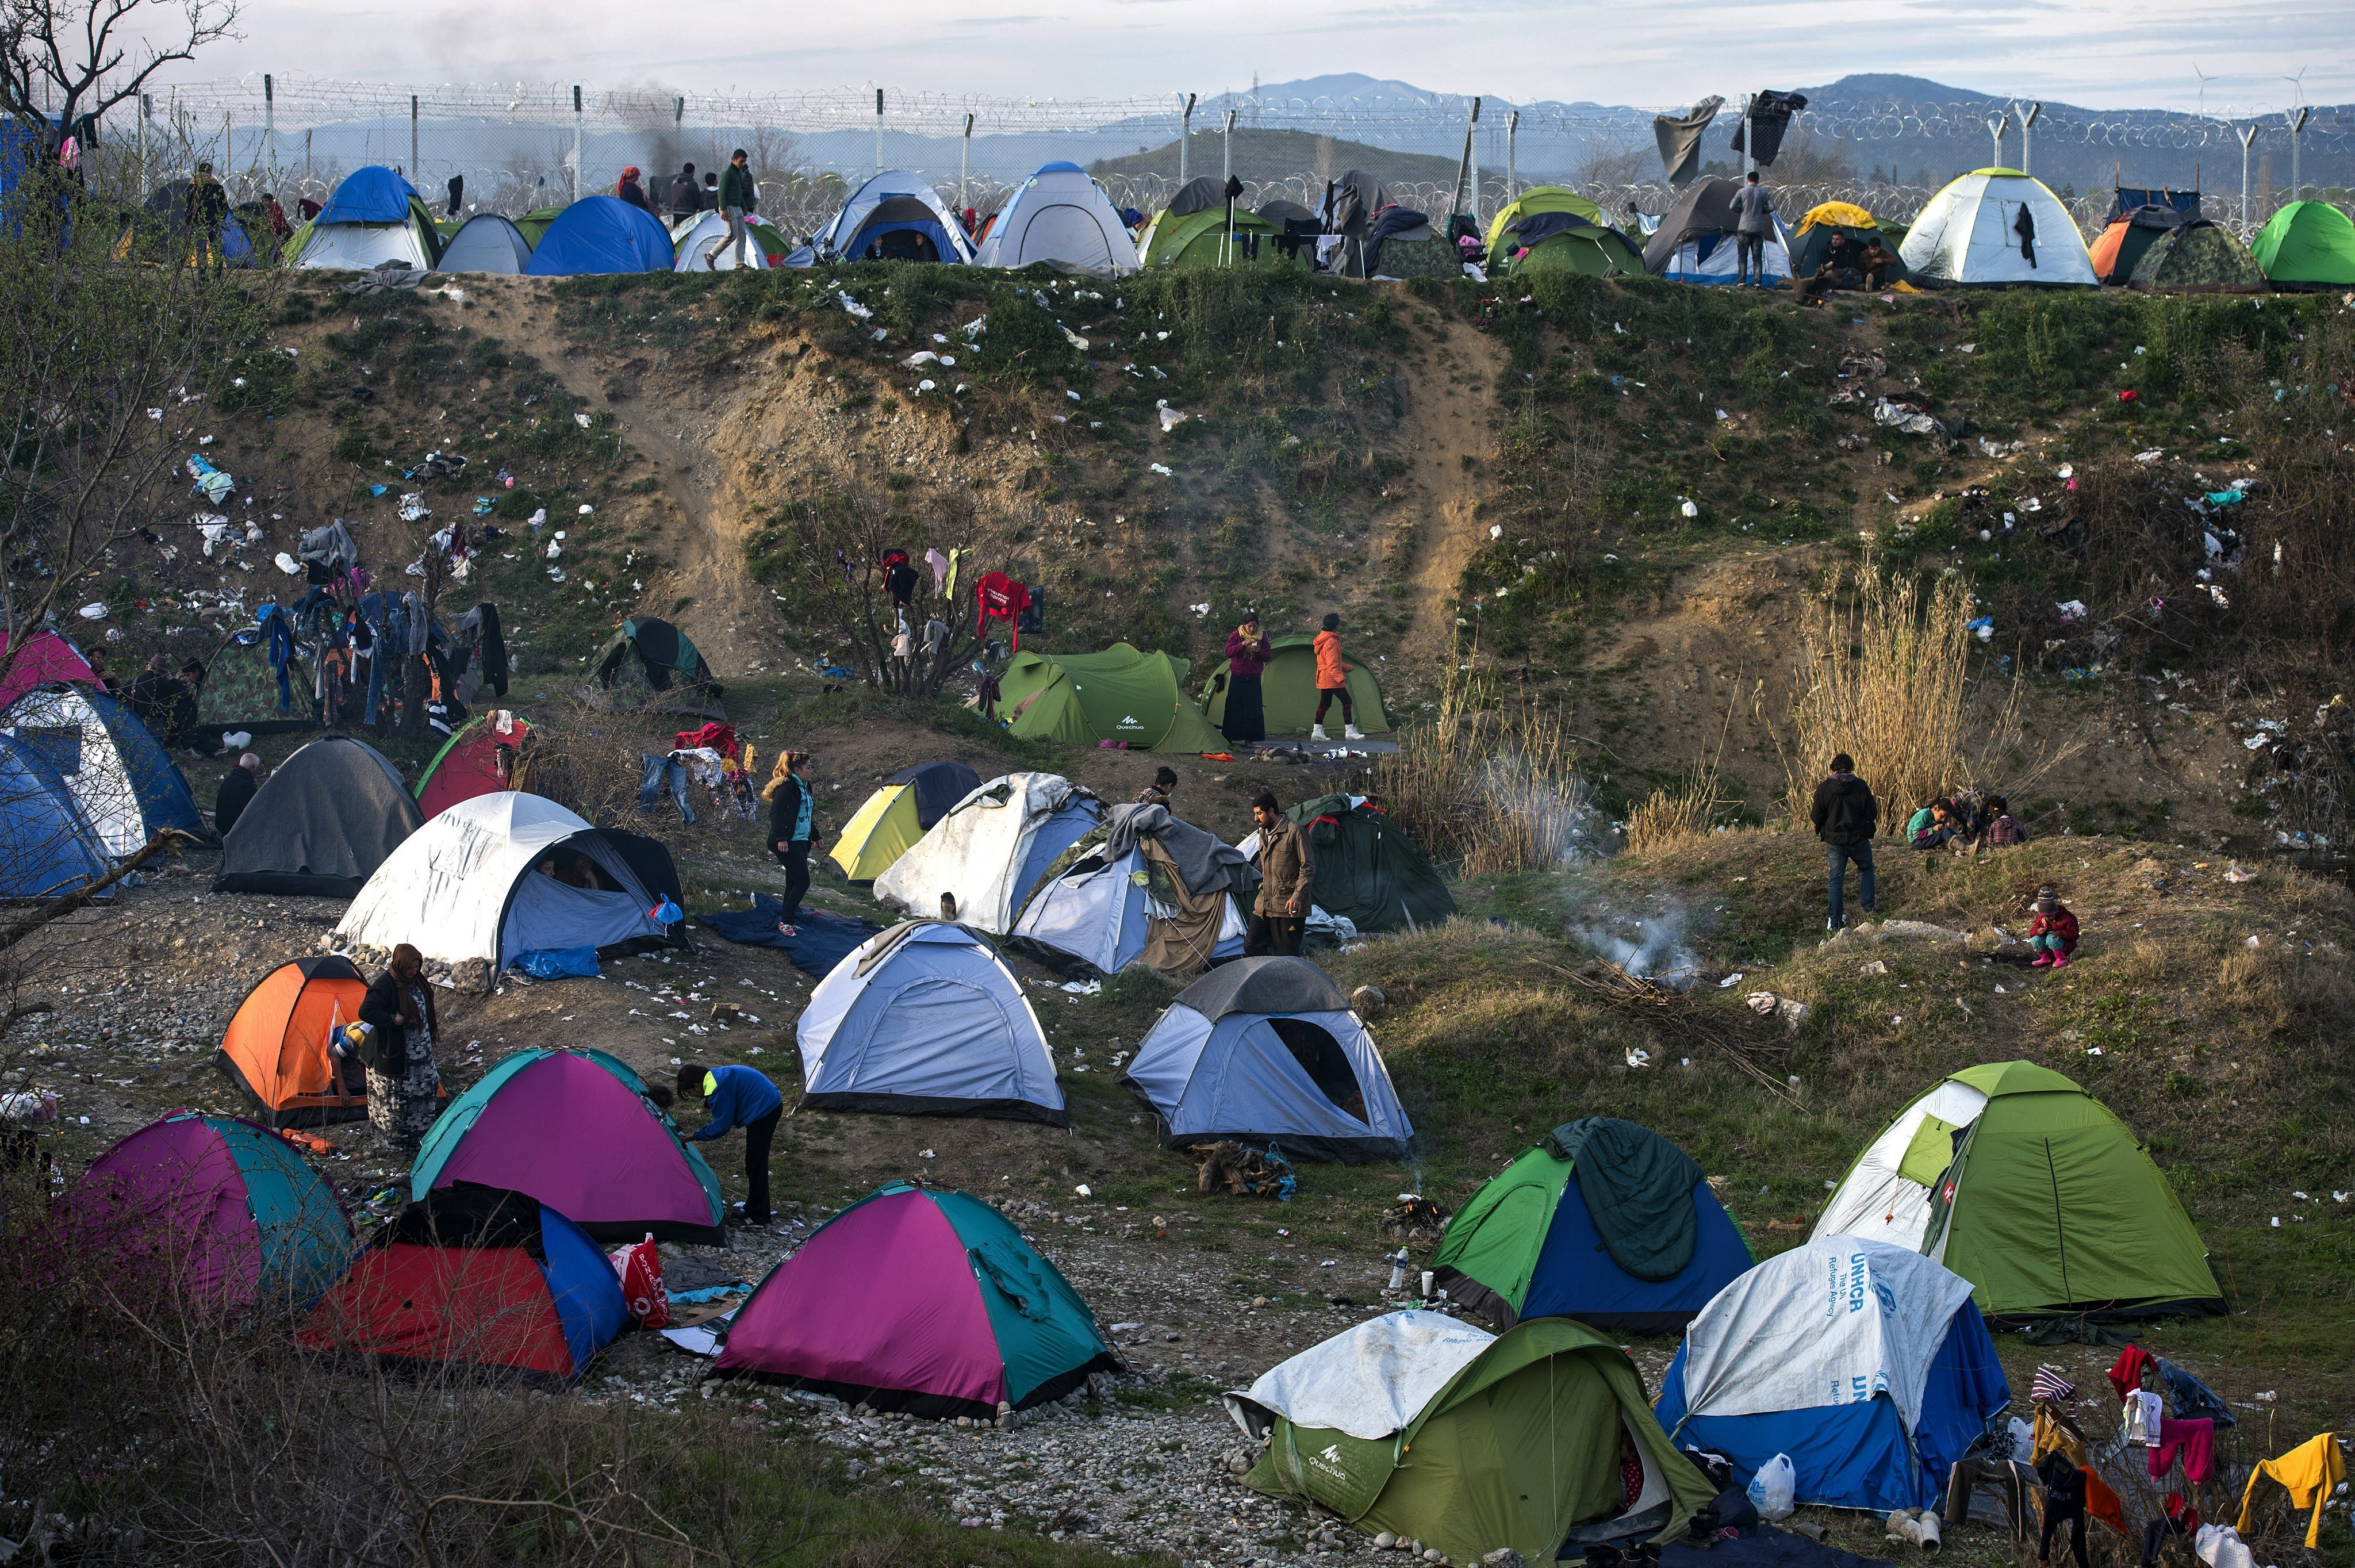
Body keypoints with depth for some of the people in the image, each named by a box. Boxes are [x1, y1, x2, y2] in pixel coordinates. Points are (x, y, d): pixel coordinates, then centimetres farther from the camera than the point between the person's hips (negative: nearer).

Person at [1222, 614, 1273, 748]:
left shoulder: (1262, 637, 3)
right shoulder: (1236, 635, -3)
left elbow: (1268, 656, 3)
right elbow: (1229, 652, -12)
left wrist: (1259, 651, -18)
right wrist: (1242, 645, -25)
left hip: (1254, 679, 2)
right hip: (1238, 678, -2)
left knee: (1254, 710, -2)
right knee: (1236, 709, -3)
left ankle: (1250, 739, 6)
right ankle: (1234, 739, 3)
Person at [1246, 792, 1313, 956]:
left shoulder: (1294, 832, -11)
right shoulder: (1264, 833, 14)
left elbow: (1308, 868, -12)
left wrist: (1298, 896, -21)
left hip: (1288, 907, -8)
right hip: (1265, 905, 8)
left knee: (1288, 955, -6)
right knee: (1251, 946, 0)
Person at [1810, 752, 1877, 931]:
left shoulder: (1823, 788, -8)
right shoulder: (1861, 786, -9)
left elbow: (1817, 817, -6)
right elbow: (1872, 814, -5)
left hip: (1834, 841, 0)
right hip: (1859, 839, 0)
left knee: (1836, 879, 8)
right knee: (1866, 869, 23)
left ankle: (1835, 922, 6)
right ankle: (1869, 909, 18)